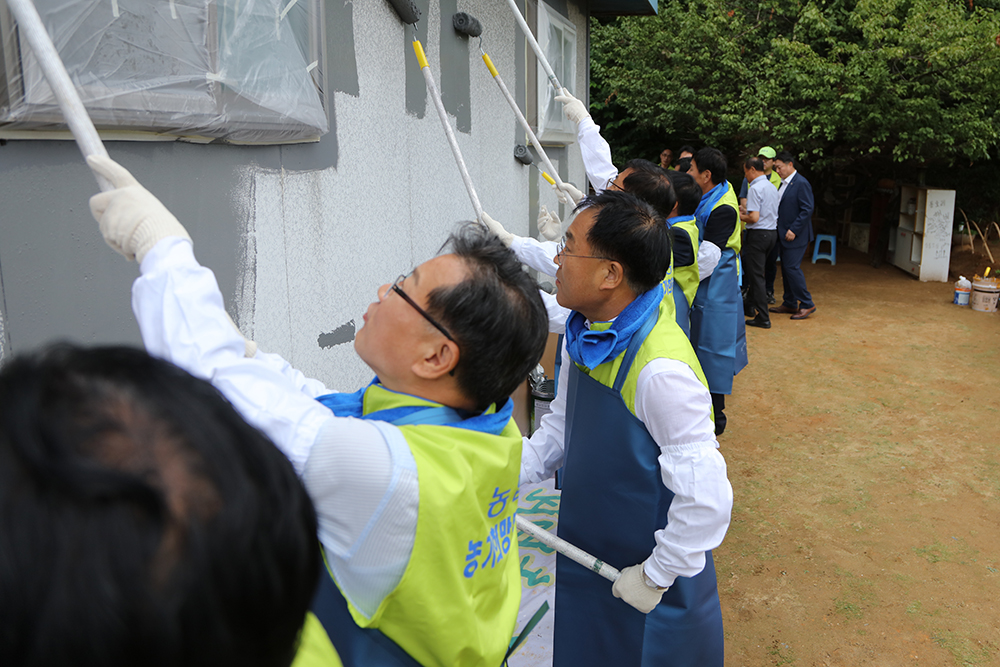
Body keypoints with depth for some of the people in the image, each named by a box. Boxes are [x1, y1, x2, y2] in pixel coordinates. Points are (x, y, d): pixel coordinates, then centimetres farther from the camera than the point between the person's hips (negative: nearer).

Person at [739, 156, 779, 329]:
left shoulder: (755, 188, -16)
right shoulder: (772, 187, 12)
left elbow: (754, 218, -22)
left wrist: (740, 216, -3)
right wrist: (747, 209, 22)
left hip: (757, 234, -9)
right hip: (772, 232, 9)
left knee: (756, 275, -4)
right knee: (753, 271, 21)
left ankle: (763, 318, -3)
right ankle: (749, 307, 34)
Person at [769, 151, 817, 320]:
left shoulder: (801, 183, -14)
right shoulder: (784, 183, 14)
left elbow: (807, 210, -18)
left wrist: (794, 230, -20)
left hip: (796, 235, -9)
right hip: (785, 234, 9)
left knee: (792, 267, -10)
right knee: (786, 268, 12)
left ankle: (807, 304, -1)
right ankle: (789, 304, 21)